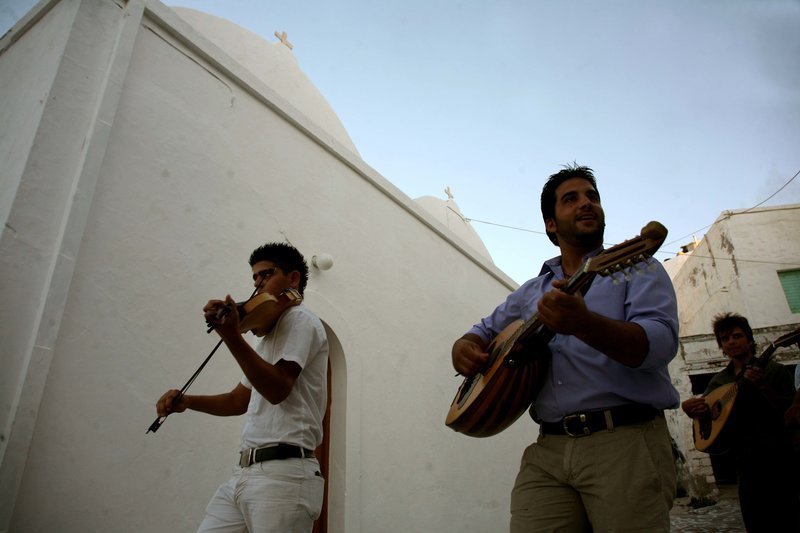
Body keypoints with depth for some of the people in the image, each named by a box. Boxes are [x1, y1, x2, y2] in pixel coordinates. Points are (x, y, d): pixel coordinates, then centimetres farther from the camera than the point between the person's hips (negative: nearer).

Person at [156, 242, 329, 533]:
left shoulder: (300, 320, -6)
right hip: (244, 471, 8)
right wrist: (187, 401, 11)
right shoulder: (269, 335, 23)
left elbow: (277, 390, -21)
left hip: (282, 473, -8)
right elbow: (239, 401, 25)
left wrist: (231, 336, -29)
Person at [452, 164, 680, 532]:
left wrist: (584, 323, -32)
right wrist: (464, 349, 2)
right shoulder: (531, 292, 19)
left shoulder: (636, 269, 5)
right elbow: (484, 331, 27)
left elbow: (660, 343, -12)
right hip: (548, 450, 3)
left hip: (627, 441, -2)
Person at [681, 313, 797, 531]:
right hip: (745, 462, 4)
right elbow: (704, 408, 12)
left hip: (777, 459, -4)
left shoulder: (774, 370, -1)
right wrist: (690, 407, -11)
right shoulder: (718, 380, 11)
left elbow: (791, 412, -10)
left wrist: (761, 385, -23)